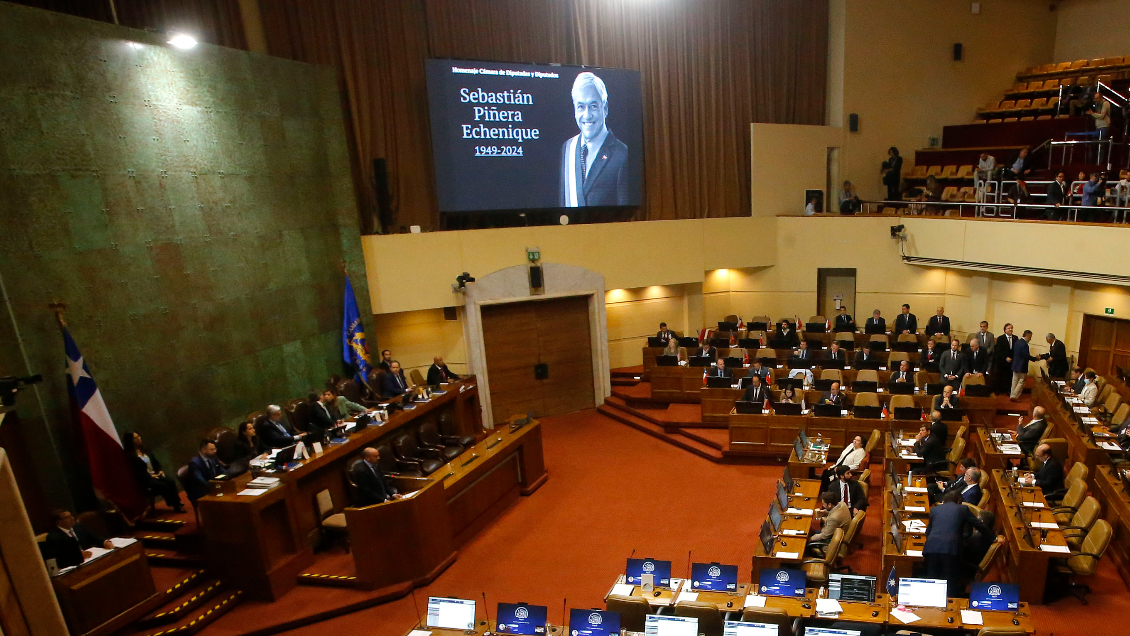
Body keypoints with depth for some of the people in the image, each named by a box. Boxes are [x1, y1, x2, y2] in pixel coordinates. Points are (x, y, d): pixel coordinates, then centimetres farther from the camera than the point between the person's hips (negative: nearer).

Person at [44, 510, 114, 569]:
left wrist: (104, 542, -4)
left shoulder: (78, 527, 14)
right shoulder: (53, 537, -5)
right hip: (72, 567, -7)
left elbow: (93, 538, 17)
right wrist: (79, 554, -26)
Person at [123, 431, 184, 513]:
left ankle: (177, 503, -15)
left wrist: (160, 470, 0)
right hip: (144, 480, -7)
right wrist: (151, 476, -18)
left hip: (155, 475, 7)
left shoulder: (144, 449, 12)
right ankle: (175, 506, -16)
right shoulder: (130, 456, -10)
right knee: (163, 486, -26)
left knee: (171, 482, -18)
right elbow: (136, 474, -15)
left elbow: (155, 462, 17)